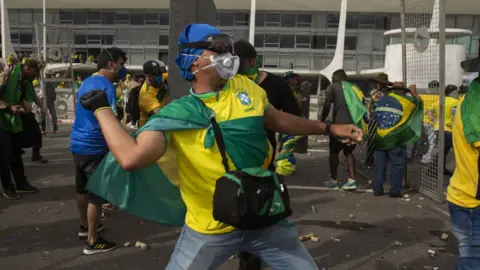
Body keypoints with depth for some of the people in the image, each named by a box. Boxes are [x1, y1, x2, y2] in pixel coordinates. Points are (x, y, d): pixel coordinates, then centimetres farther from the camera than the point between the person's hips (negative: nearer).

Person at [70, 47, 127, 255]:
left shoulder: (87, 82, 11)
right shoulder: (106, 86, -17)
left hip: (78, 143, 9)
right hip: (93, 147, -9)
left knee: (82, 188, 21)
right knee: (96, 193, -1)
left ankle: (84, 226, 38)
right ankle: (92, 242, 7)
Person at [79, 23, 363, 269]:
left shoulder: (247, 87, -1)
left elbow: (278, 120, 15)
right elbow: (132, 157, -30)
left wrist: (329, 128, 17)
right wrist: (102, 108, -21)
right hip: (210, 229, -3)